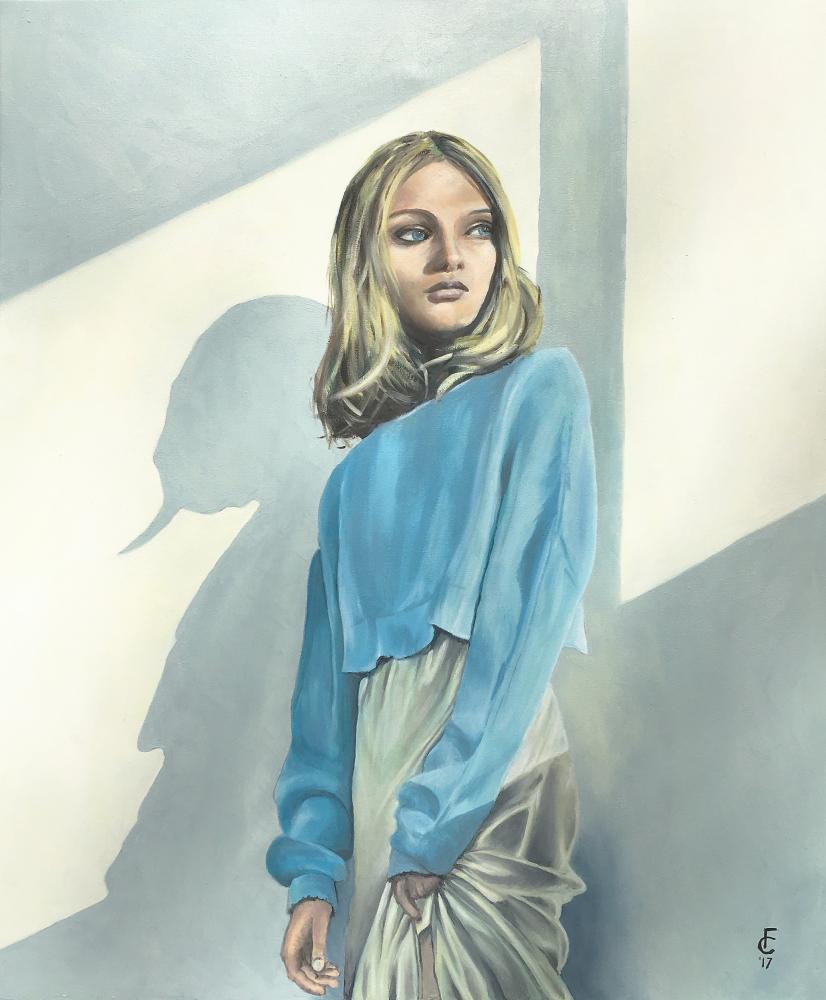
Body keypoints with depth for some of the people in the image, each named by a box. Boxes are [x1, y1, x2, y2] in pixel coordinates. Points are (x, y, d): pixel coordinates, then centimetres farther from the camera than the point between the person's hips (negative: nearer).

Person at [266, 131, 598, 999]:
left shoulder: (538, 386, -2)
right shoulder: (368, 454, 13)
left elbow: (531, 609, -12)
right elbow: (332, 658, 10)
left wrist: (435, 818, -15)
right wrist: (312, 866, 5)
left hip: (489, 775, -5)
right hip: (379, 776, 5)